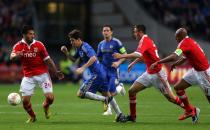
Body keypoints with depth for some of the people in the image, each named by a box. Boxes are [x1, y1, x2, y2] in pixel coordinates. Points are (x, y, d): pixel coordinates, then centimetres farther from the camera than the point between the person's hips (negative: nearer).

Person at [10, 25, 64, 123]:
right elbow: (12, 57, -19)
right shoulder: (18, 46, -3)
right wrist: (16, 55, -42)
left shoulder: (39, 45, -2)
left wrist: (56, 72, 0)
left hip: (42, 74, 0)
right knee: (25, 100, -5)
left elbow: (48, 60, 3)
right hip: (28, 76, 0)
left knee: (50, 98, -11)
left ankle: (46, 107, 26)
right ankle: (32, 117, 25)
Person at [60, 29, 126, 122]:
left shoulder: (85, 47, -16)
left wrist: (83, 68, -35)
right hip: (101, 73, 10)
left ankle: (105, 99, -11)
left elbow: (93, 58, -31)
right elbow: (73, 59, 26)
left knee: (80, 94, -10)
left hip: (97, 74, -10)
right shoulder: (79, 48, 14)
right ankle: (120, 115, 20)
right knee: (106, 94, 18)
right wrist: (66, 53, 9)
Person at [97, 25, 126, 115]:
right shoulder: (101, 44, 9)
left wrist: (118, 62, -20)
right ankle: (109, 110, 17)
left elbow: (125, 54, -5)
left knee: (111, 93, -11)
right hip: (104, 70, 5)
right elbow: (98, 58, 19)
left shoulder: (116, 42, -8)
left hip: (114, 70, -5)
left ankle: (120, 87, 21)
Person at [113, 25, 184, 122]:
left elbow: (138, 54, -33)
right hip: (149, 73, 9)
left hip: (157, 74, -9)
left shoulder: (145, 40, -16)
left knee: (170, 97, -5)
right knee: (132, 91, 2)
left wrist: (122, 56, -32)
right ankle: (132, 116, 10)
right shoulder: (146, 40, 11)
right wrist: (133, 63, 28)